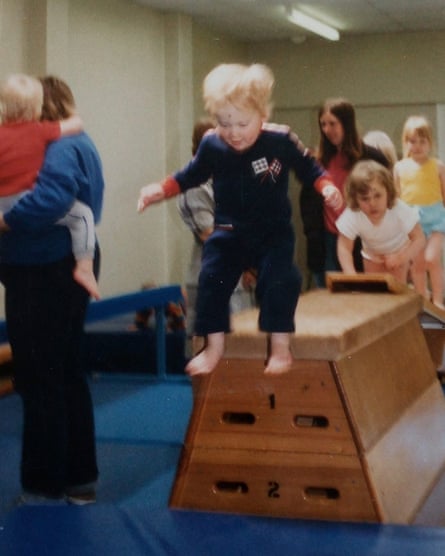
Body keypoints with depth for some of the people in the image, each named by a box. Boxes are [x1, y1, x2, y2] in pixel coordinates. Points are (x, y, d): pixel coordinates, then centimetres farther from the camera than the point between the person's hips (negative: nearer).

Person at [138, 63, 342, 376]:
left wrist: (327, 187, -20)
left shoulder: (281, 141, -16)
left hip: (274, 233, -2)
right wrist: (160, 190, -2)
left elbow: (308, 169, -2)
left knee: (278, 282, -13)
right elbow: (191, 176, 8)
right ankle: (214, 346, 11)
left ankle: (280, 347, 3)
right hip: (229, 233, 3)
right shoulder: (211, 146, -9)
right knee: (212, 281, -3)